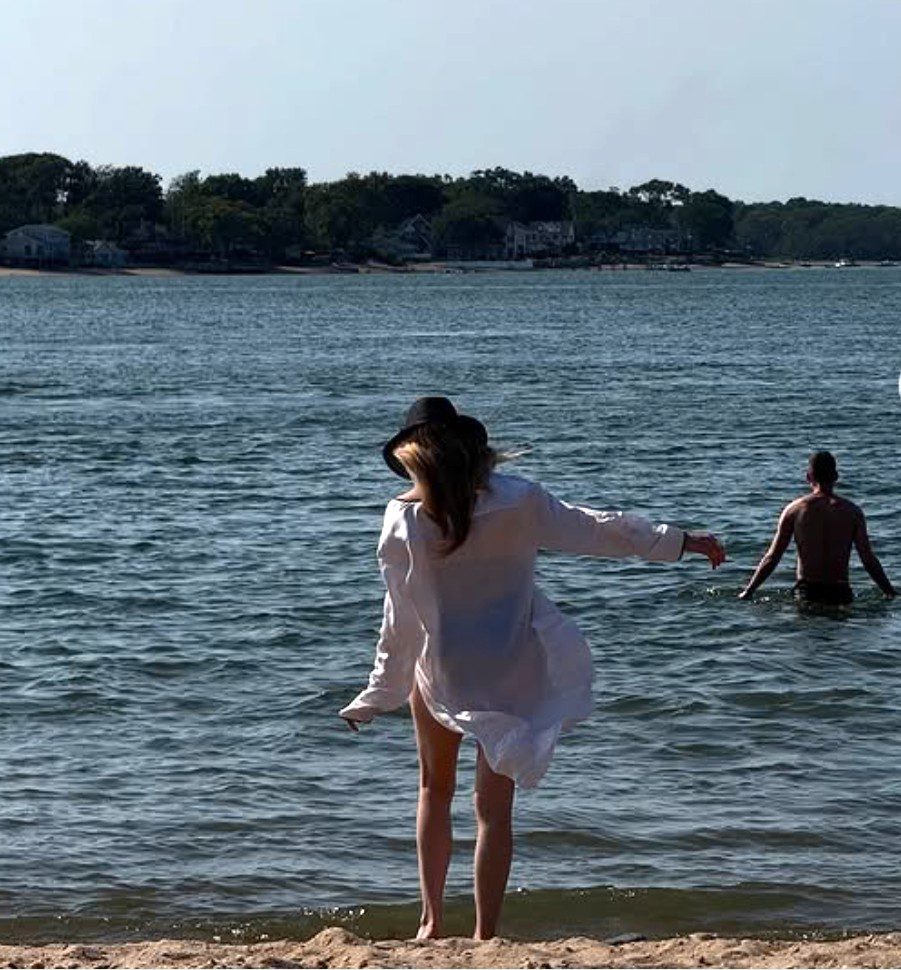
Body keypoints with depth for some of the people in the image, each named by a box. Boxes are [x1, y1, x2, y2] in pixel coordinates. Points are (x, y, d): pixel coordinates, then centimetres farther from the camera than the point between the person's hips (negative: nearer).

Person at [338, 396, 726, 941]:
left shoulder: (403, 522, -13)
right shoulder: (516, 499, -11)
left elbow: (402, 623, -8)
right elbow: (593, 529, -1)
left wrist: (378, 697, 3)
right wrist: (679, 542, 11)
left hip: (443, 676, 0)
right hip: (514, 673, 0)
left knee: (436, 789, 21)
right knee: (495, 807, 7)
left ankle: (432, 921, 19)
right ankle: (485, 935, 5)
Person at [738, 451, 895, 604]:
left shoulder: (794, 510, 3)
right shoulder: (852, 511, 3)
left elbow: (772, 557, 2)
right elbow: (868, 560, 2)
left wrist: (747, 592, 10)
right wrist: (892, 594, 10)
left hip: (806, 593, 0)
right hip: (840, 593, 0)